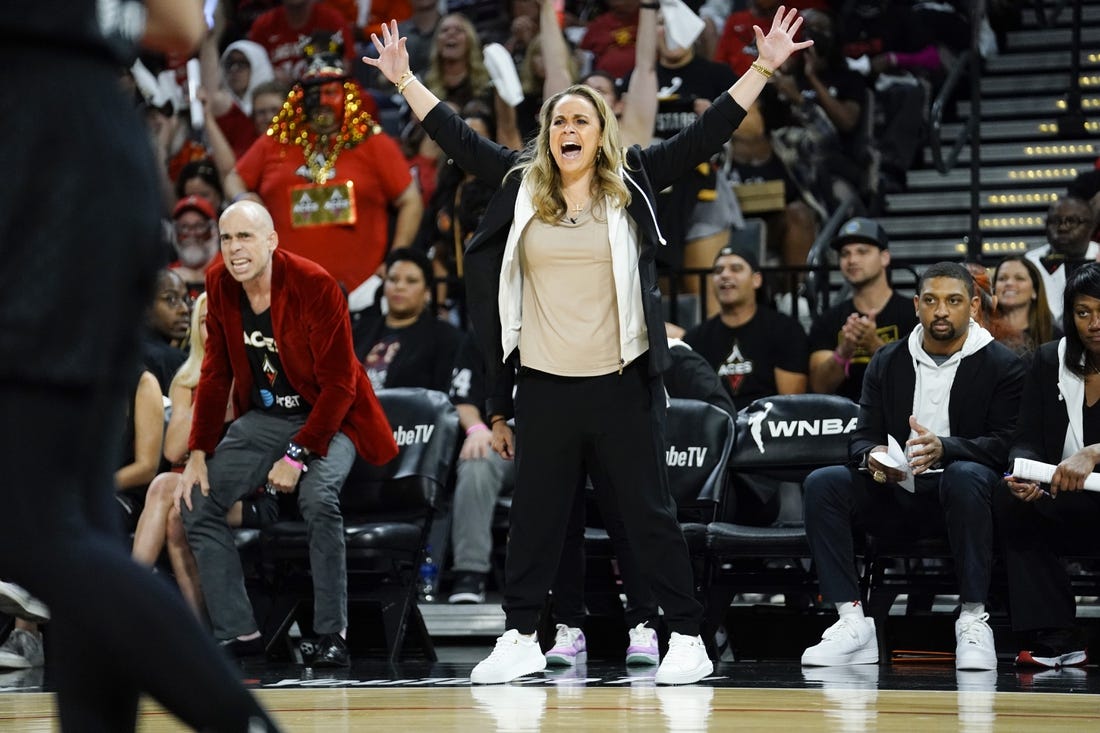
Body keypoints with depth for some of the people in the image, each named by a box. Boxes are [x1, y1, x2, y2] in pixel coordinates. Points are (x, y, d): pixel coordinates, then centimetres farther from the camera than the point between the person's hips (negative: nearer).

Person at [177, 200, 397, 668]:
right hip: (264, 417, 6)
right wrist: (198, 453, -3)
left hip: (327, 418, -6)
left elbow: (339, 386, -20)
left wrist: (297, 456, -26)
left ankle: (332, 634, -23)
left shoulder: (315, 286, -22)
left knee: (317, 498, -33)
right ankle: (237, 633, -2)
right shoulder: (219, 285, -4)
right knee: (197, 500, -7)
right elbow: (215, 374, 5)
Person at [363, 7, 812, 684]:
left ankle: (687, 639, 7)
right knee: (534, 514, 9)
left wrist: (764, 68, -5)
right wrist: (405, 79, 13)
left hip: (622, 383, -2)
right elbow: (460, 140, 12)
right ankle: (521, 637, 19)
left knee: (650, 513, 2)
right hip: (545, 385, 2)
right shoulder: (520, 185, 7)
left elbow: (705, 137, 0)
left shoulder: (632, 184, 2)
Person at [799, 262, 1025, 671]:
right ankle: (852, 623, -26)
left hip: (956, 498, -4)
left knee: (966, 477, -39)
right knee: (822, 484, -21)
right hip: (896, 497, 4)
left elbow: (1003, 445, -13)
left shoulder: (1002, 367, -1)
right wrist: (873, 456, -22)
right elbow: (861, 437, 5)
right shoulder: (887, 362, 10)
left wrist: (944, 449, -33)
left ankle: (973, 621, -34)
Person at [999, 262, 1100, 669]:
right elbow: (1028, 440, 1)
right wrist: (1022, 476, -22)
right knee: (1010, 502, -25)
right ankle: (1055, 640, -29)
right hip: (1067, 506, 4)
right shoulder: (1050, 361, 8)